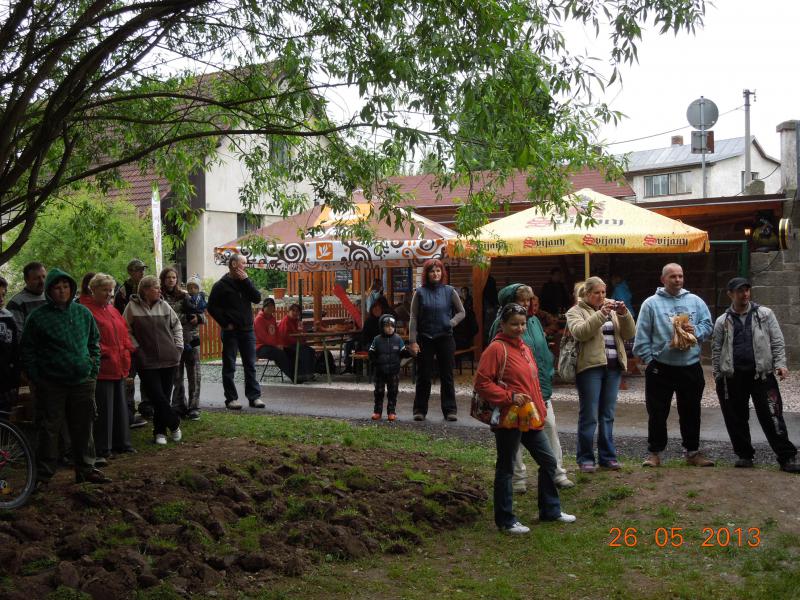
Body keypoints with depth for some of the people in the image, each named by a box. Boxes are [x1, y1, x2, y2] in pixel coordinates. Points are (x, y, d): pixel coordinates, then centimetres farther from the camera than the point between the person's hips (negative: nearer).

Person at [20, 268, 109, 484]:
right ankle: (43, 475, 13)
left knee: (83, 428, 10)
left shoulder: (83, 313, 7)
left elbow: (94, 342, 16)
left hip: (82, 383, 3)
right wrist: (35, 378, -4)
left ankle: (86, 470, 21)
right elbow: (28, 350, 1)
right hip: (51, 385, -3)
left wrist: (94, 369, 8)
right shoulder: (38, 317, -3)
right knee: (49, 430, 3)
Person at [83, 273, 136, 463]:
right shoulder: (86, 310, -11)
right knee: (103, 410, -7)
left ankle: (121, 443, 28)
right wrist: (102, 353, -19)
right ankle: (100, 451, 0)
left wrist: (127, 351, 8)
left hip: (118, 367, 9)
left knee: (120, 407, 16)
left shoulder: (112, 310, 17)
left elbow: (124, 333, 21)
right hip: (102, 368, -9)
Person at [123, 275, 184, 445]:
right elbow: (126, 331, -1)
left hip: (168, 359, 3)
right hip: (147, 361, -3)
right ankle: (175, 425, 11)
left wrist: (178, 346, 7)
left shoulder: (164, 306, 6)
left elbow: (177, 326, 15)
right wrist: (136, 348, -7)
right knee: (157, 397, -8)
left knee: (164, 397, 7)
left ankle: (160, 432, 20)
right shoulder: (132, 307, -5)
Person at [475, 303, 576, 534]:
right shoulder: (496, 349, -13)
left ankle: (550, 510, 29)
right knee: (506, 469, 3)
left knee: (548, 461, 14)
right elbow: (481, 383, -17)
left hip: (531, 419, 9)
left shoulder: (524, 348, 14)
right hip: (508, 420, -9)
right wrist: (509, 397, -20)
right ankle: (505, 520, 13)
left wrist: (540, 408, 18)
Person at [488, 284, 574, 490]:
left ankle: (558, 473, 14)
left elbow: (544, 350, 16)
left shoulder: (534, 321, 10)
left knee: (550, 427, 4)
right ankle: (519, 477, 17)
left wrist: (548, 373, 9)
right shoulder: (501, 325, -10)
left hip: (540, 386, 6)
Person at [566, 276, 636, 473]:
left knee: (608, 415, 10)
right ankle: (585, 458, 6)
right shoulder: (576, 311, 3)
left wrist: (624, 314, -8)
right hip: (590, 367, -5)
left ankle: (607, 456, 18)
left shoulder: (612, 309, 17)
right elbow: (579, 332, -17)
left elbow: (629, 333, 8)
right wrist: (601, 314, -23)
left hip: (613, 367, 5)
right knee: (589, 415, -2)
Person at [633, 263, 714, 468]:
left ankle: (692, 452, 23)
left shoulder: (695, 301, 9)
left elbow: (708, 325, 8)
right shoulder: (651, 303, -1)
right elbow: (642, 336, -3)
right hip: (660, 368, -3)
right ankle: (655, 453, 14)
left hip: (690, 366, 3)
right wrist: (648, 359, -8)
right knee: (657, 413, 3)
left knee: (691, 412, 11)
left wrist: (695, 332, -12)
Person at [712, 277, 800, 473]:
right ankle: (744, 455, 21)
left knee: (772, 416, -5)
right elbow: (716, 350, 10)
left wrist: (780, 364, -7)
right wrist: (717, 376, 5)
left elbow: (777, 341, 6)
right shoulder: (722, 321, 9)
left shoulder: (764, 314, 7)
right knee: (736, 419, 7)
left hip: (762, 374, -1)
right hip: (732, 376, 2)